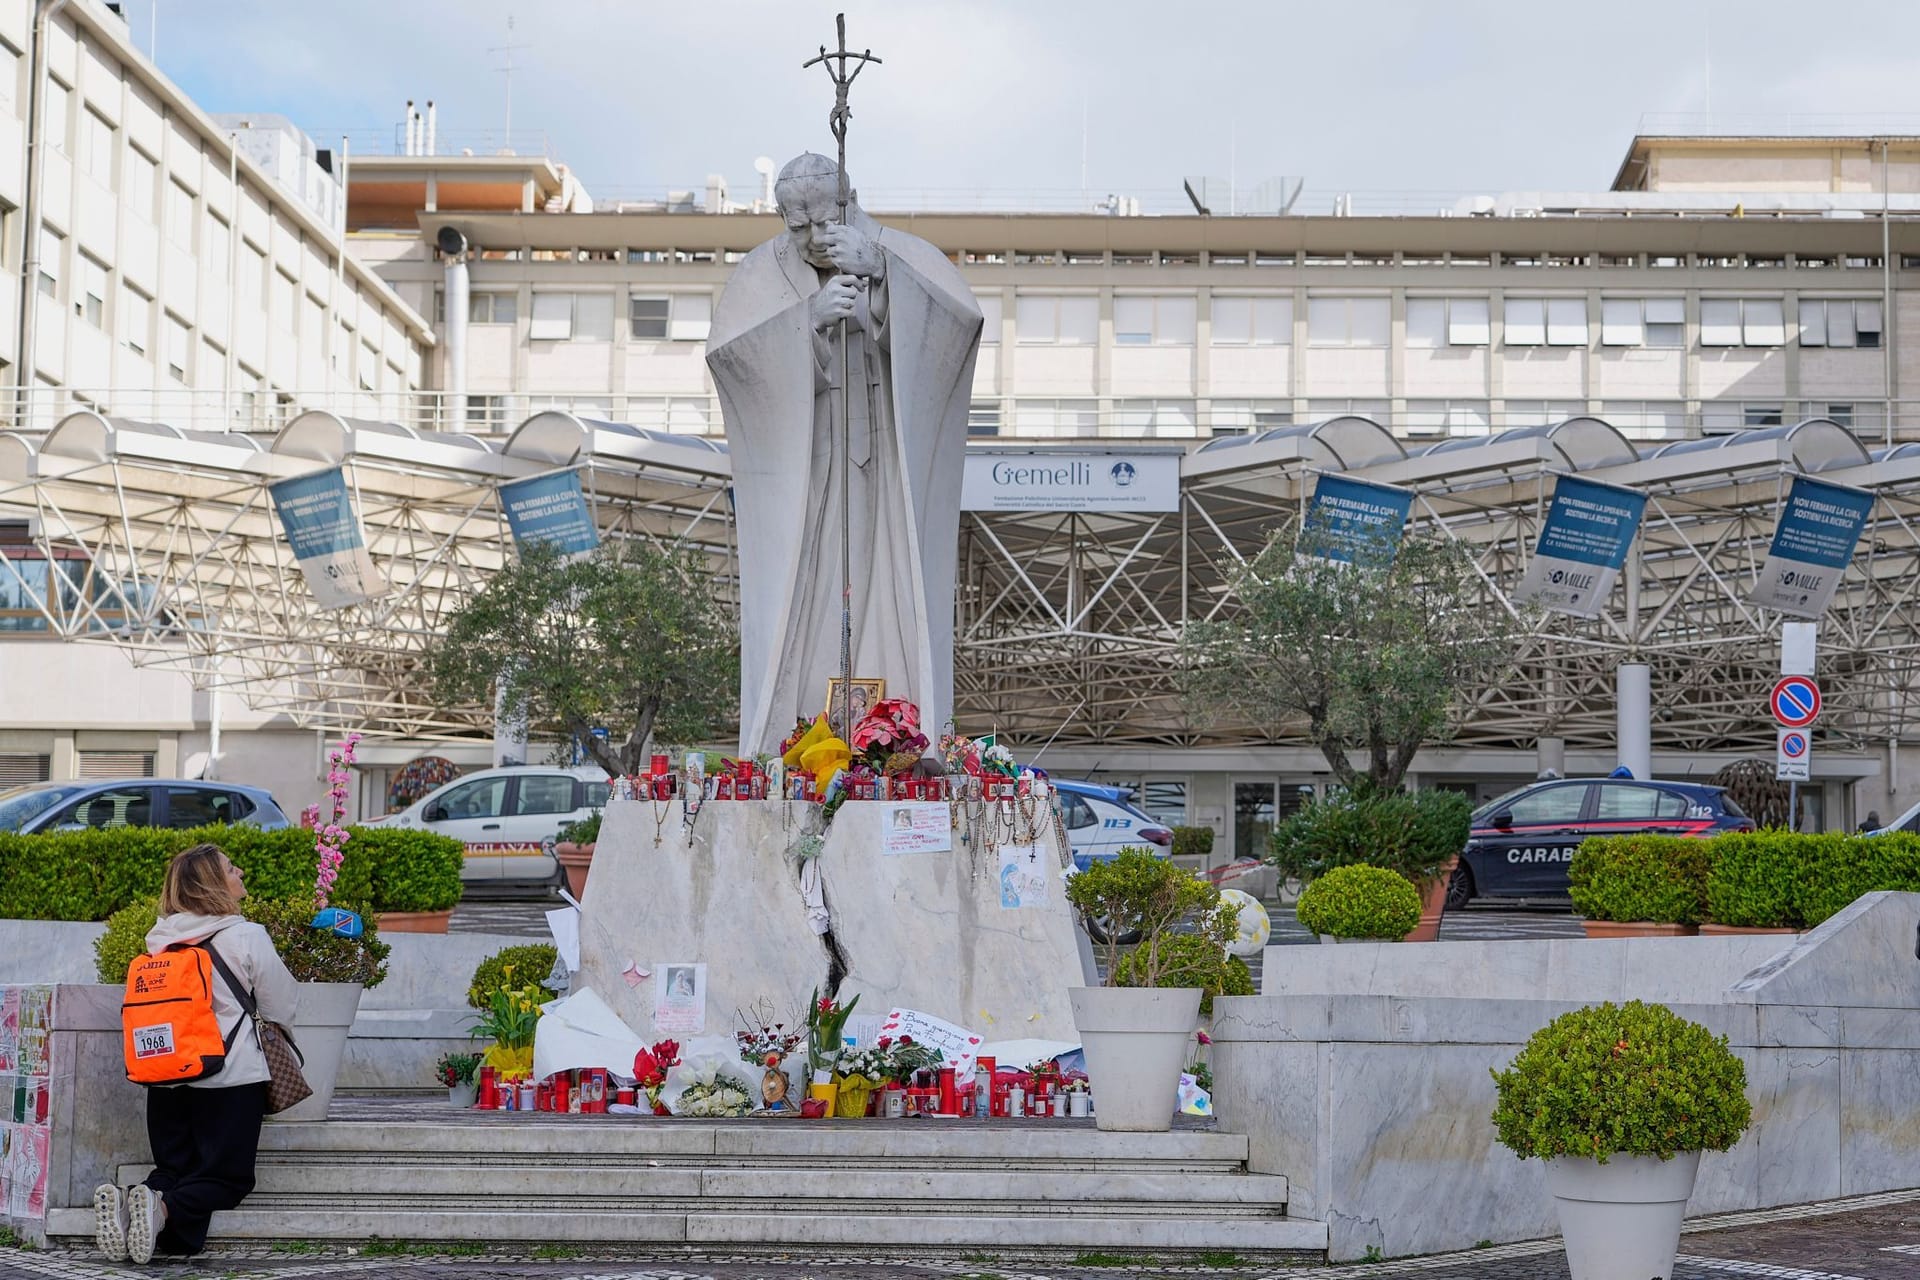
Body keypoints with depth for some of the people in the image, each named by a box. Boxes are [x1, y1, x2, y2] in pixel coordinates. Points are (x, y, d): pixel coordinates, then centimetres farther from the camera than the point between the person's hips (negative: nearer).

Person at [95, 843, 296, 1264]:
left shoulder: (160, 938, 7)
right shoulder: (247, 936, -8)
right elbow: (281, 1009, -1)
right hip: (231, 1078, -5)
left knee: (174, 1170, 14)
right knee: (227, 1177, 4)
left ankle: (125, 1204, -17)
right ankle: (164, 1208, -24)